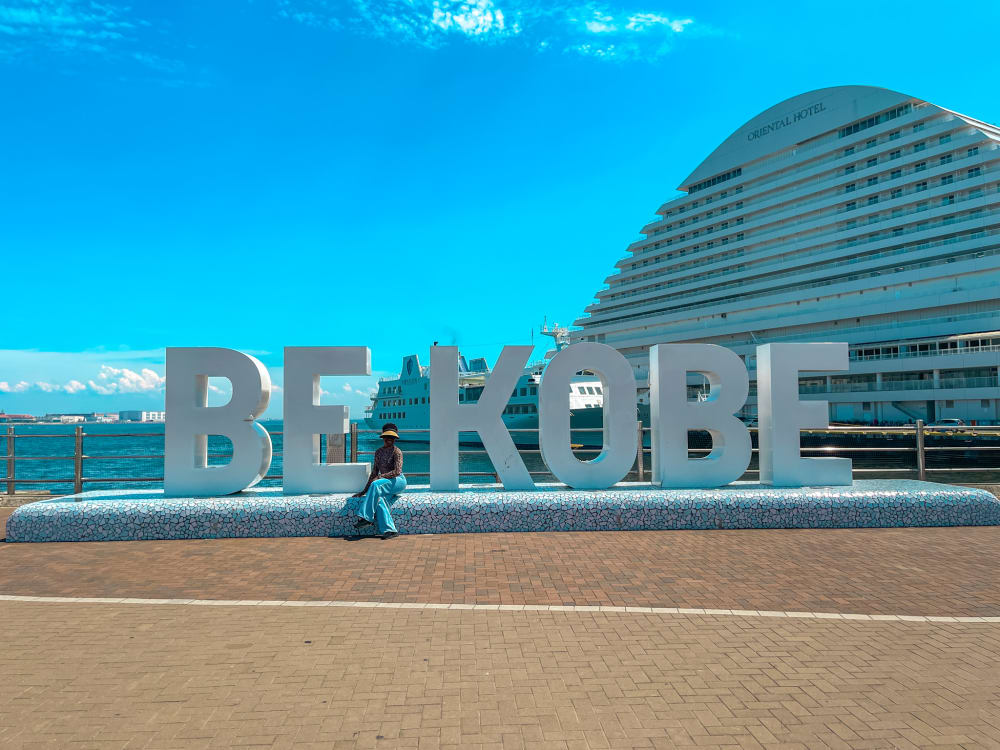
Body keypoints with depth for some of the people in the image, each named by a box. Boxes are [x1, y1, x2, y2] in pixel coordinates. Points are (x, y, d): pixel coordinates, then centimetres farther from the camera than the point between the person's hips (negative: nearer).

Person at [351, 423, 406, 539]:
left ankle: (366, 517, -31)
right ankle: (389, 530, -36)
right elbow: (374, 473, 19)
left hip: (398, 481, -5)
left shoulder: (397, 452, -4)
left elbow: (397, 471, -15)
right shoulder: (378, 452, 16)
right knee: (379, 499, -29)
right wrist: (364, 491, 14)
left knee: (376, 485, -33)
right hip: (385, 483, 5)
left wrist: (380, 477, -22)